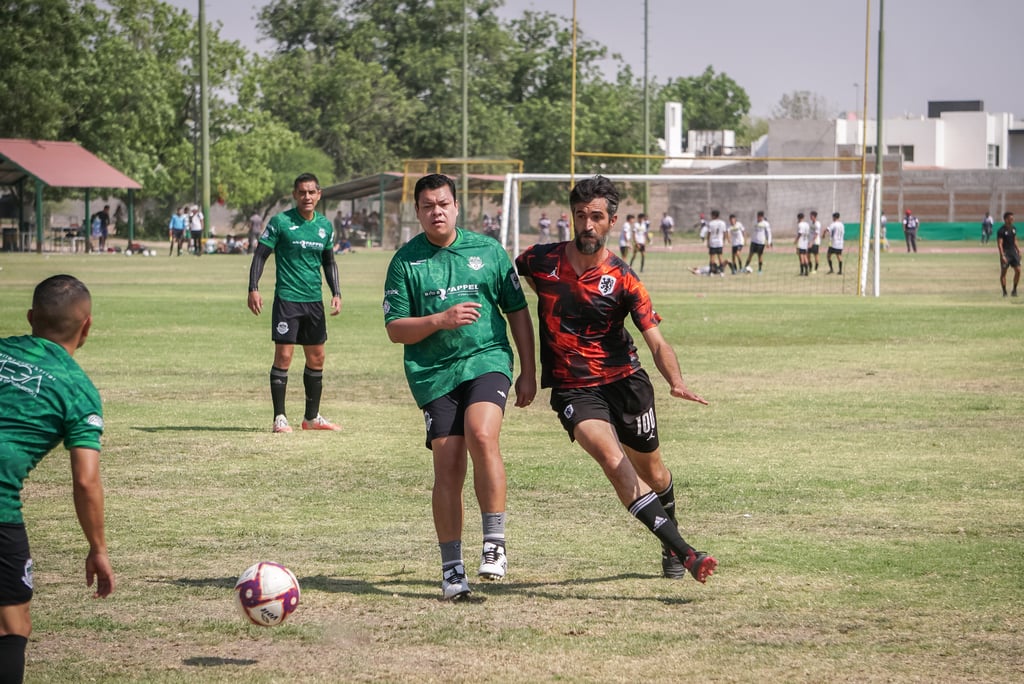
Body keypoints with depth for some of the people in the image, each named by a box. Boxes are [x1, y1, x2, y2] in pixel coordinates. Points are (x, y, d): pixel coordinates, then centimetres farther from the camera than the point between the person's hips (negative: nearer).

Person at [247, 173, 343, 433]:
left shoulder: (325, 225, 9)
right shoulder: (280, 222, -7)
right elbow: (260, 254, -4)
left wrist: (336, 292, 11)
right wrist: (253, 288, -14)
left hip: (315, 300, 5)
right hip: (287, 297, -5)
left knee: (317, 358, 10)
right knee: (283, 356, -8)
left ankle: (312, 417, 22)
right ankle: (279, 417, -1)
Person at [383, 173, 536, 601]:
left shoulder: (488, 251, 8)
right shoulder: (406, 261, 4)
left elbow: (517, 311, 14)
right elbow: (395, 329, 2)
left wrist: (529, 372, 9)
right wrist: (440, 320, -14)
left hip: (488, 360, 0)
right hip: (434, 373, 0)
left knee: (481, 436, -26)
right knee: (448, 466, -5)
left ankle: (495, 543, -16)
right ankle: (452, 569, 5)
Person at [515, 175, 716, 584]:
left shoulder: (623, 280, -9)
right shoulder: (540, 261, -5)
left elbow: (656, 342, -15)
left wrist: (676, 382, -35)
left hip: (624, 380, 1)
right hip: (572, 388, -1)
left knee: (650, 469, 12)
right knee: (610, 455, -26)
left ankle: (670, 544, 45)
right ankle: (684, 553, -32)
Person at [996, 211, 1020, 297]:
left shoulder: (1013, 229, 11)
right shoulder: (1001, 230, -11)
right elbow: (999, 244, -15)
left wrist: (1019, 251, 14)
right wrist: (1002, 256, -21)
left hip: (1013, 251, 6)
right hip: (1005, 252, -6)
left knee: (1018, 270, -1)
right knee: (1003, 272, 0)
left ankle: (1014, 290, 10)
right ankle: (1004, 292, 7)